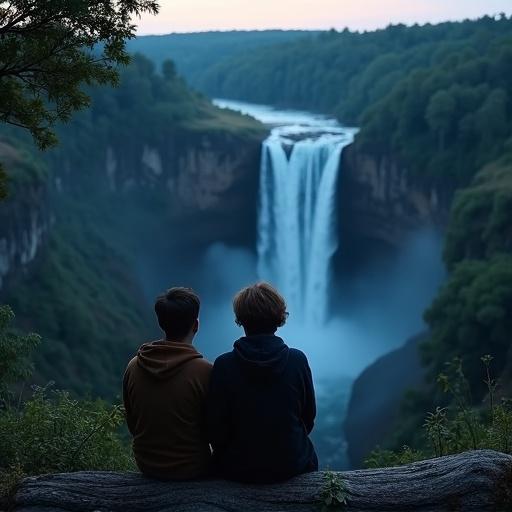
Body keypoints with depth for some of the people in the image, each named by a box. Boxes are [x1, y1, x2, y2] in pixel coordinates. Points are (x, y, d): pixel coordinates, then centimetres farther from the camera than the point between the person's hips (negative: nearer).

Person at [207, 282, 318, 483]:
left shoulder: (224, 365, -15)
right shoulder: (298, 360, -11)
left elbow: (216, 428, -9)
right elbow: (309, 416, 1)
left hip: (238, 469, 0)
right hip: (292, 465, 1)